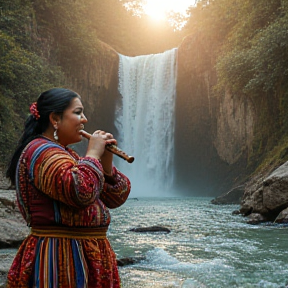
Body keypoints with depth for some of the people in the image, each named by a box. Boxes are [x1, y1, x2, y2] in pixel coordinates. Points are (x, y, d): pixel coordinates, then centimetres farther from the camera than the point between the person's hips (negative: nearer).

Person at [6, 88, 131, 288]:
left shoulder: (65, 153, 16)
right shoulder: (41, 153, -13)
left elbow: (116, 199, 12)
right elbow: (81, 191, -32)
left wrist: (106, 162, -3)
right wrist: (93, 154, -16)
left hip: (85, 254, 10)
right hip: (60, 256, -9)